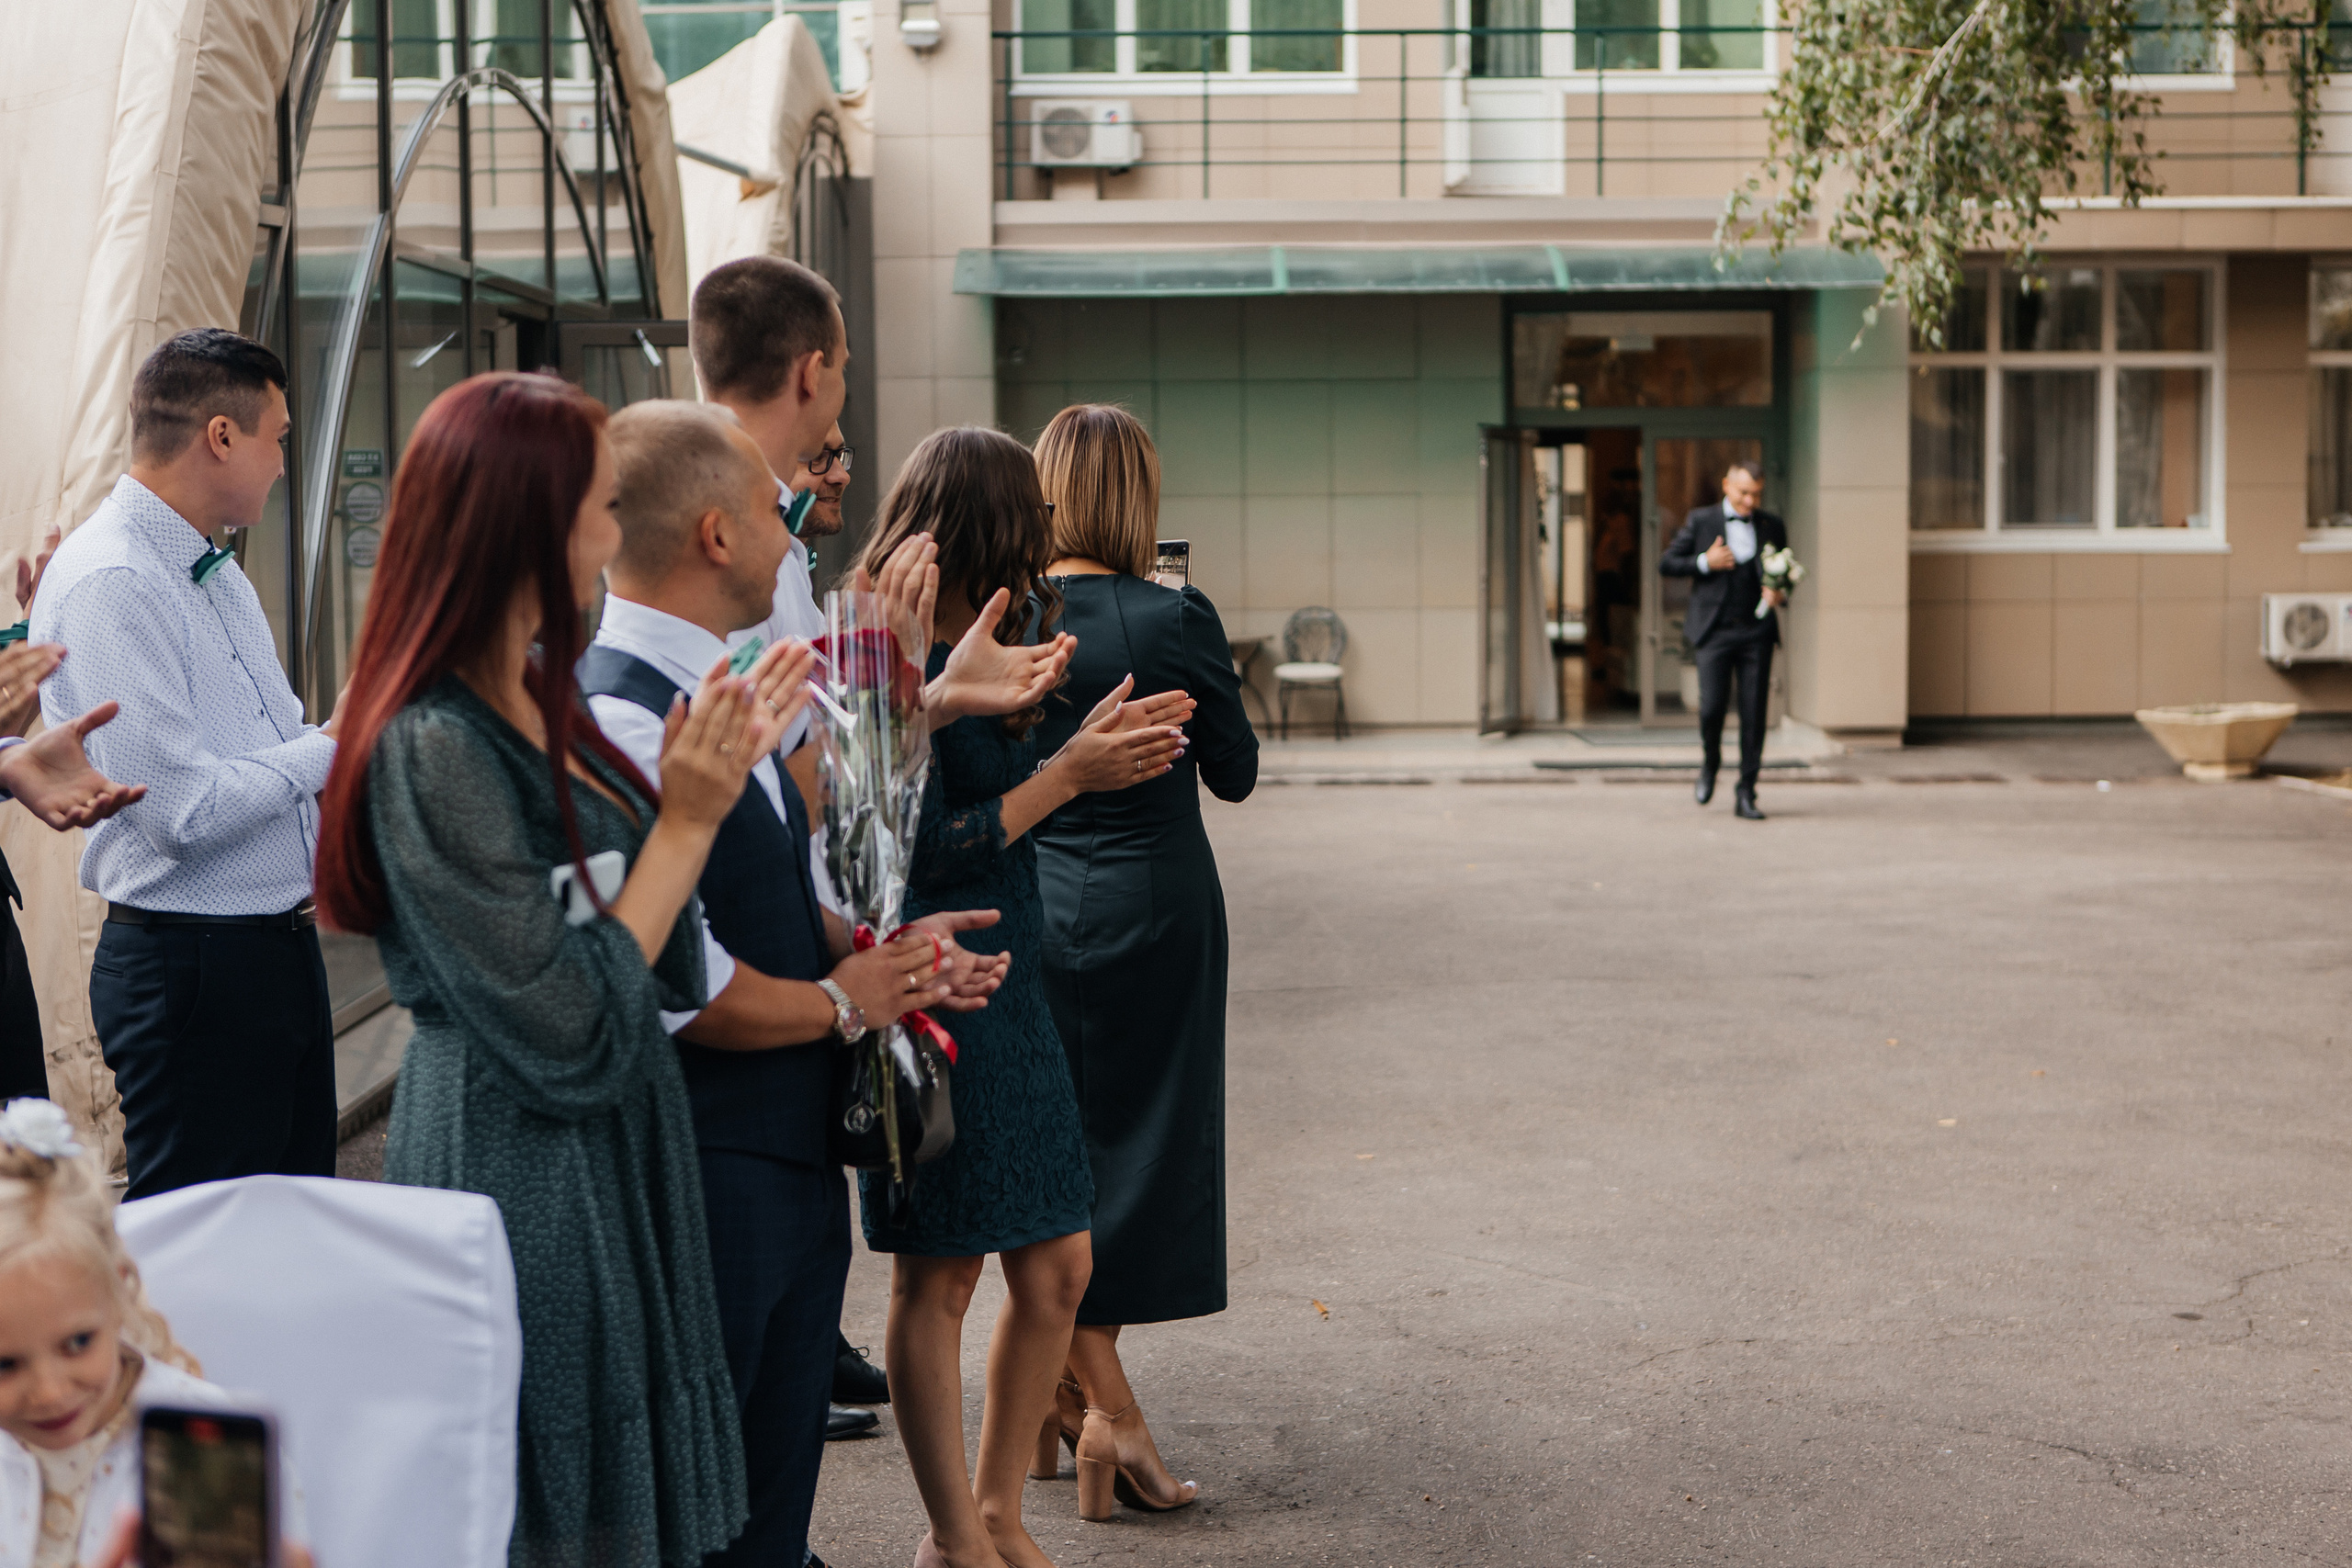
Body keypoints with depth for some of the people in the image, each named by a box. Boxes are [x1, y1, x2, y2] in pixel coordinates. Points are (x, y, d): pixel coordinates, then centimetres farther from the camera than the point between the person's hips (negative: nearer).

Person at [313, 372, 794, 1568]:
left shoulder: (532, 704, 7)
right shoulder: (434, 750, -21)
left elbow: (655, 970, 9)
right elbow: (573, 1041, -22)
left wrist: (719, 772, 3)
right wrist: (688, 821, -18)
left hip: (612, 1169, 9)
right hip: (526, 1194, -9)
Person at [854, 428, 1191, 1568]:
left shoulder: (978, 655, 11)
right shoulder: (908, 669, -17)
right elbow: (928, 851, -20)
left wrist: (1094, 750, 7)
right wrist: (1069, 775, -14)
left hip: (1006, 985, 9)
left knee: (1057, 1268, 12)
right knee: (938, 1277, 4)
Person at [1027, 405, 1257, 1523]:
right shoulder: (1174, 619, -13)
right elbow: (1235, 774, -1)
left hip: (1028, 915, 3)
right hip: (1154, 916, -3)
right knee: (1138, 1148, 7)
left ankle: (1071, 1400, 19)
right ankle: (1106, 1412, 9)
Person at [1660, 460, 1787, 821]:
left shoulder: (1772, 527, 11)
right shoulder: (1701, 521, 4)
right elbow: (1666, 565, 5)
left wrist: (1780, 594, -3)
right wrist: (1704, 563, -10)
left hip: (1757, 632, 2)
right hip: (1715, 629, -2)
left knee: (1754, 713, -1)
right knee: (1712, 706, -9)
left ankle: (1746, 793, 7)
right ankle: (1710, 765, 22)